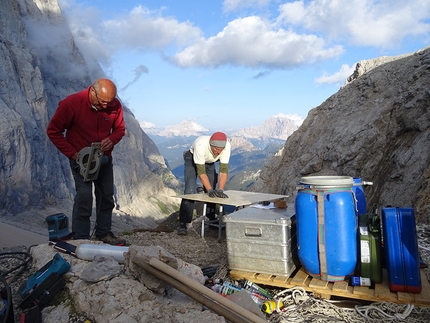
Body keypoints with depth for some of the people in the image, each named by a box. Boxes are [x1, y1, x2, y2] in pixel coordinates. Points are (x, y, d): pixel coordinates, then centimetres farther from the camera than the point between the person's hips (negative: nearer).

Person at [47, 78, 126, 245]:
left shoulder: (115, 105, -13)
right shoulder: (71, 103, -22)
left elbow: (120, 128, 2)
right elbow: (53, 131, -13)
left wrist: (111, 140, -21)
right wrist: (73, 153, -19)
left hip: (104, 157, 5)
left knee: (106, 195, 9)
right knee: (84, 196, -11)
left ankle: (104, 233, 25)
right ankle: (80, 239, 2)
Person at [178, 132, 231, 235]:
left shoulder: (227, 146, -32)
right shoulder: (200, 145, -43)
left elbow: (224, 170, -30)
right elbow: (201, 172, -37)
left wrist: (220, 190, -40)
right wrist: (210, 190, -43)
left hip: (209, 162, 4)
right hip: (192, 160, -4)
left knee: (212, 193, 0)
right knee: (190, 191, -16)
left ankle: (212, 220, 16)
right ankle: (182, 224, -10)